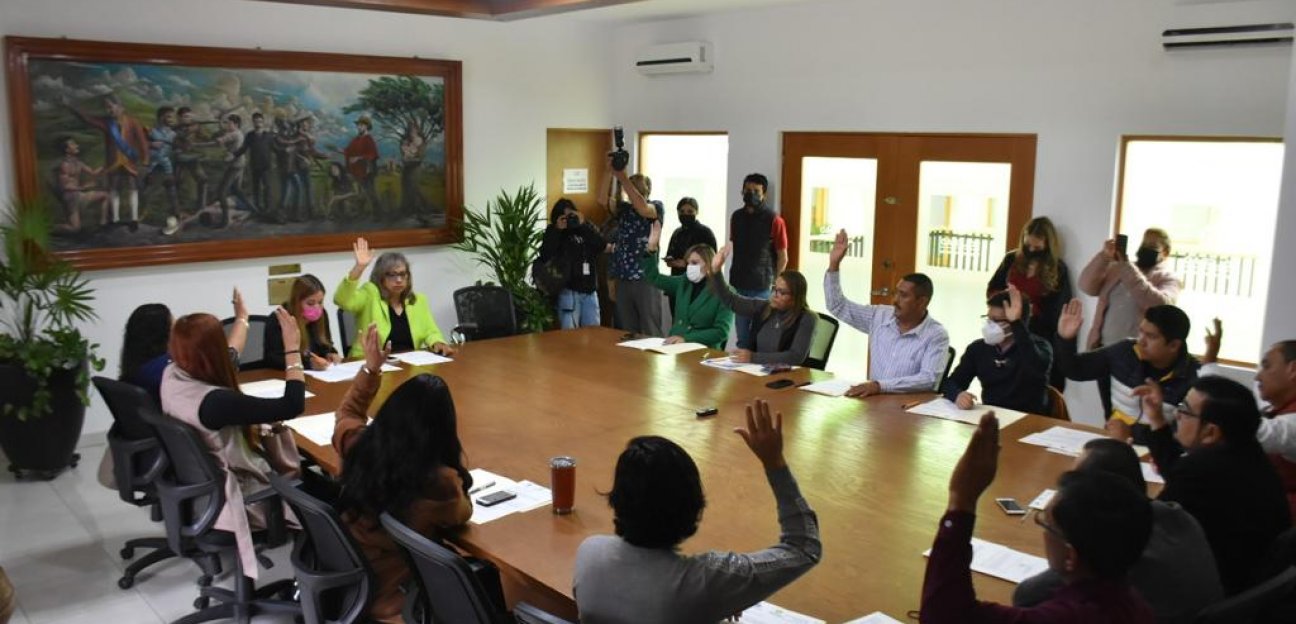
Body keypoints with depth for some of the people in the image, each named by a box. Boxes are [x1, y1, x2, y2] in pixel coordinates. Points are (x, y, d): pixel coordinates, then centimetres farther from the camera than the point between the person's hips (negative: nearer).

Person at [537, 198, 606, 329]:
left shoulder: (587, 228, 10)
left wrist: (583, 225, -12)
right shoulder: (553, 232, 3)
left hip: (590, 290, 3)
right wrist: (557, 230, -14)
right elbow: (545, 256, -12)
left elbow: (602, 245, -7)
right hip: (569, 290, -3)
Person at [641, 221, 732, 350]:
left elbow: (722, 332, -13)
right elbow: (653, 277, 19)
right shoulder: (684, 282, 12)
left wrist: (686, 338, -21)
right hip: (674, 346, 6)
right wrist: (651, 248, 4)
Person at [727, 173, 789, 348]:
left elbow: (782, 257, -4)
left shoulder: (774, 220, -7)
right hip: (738, 285, 5)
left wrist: (773, 284, -4)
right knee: (742, 337, 13)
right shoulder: (736, 217, 8)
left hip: (761, 288, -5)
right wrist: (735, 276, 11)